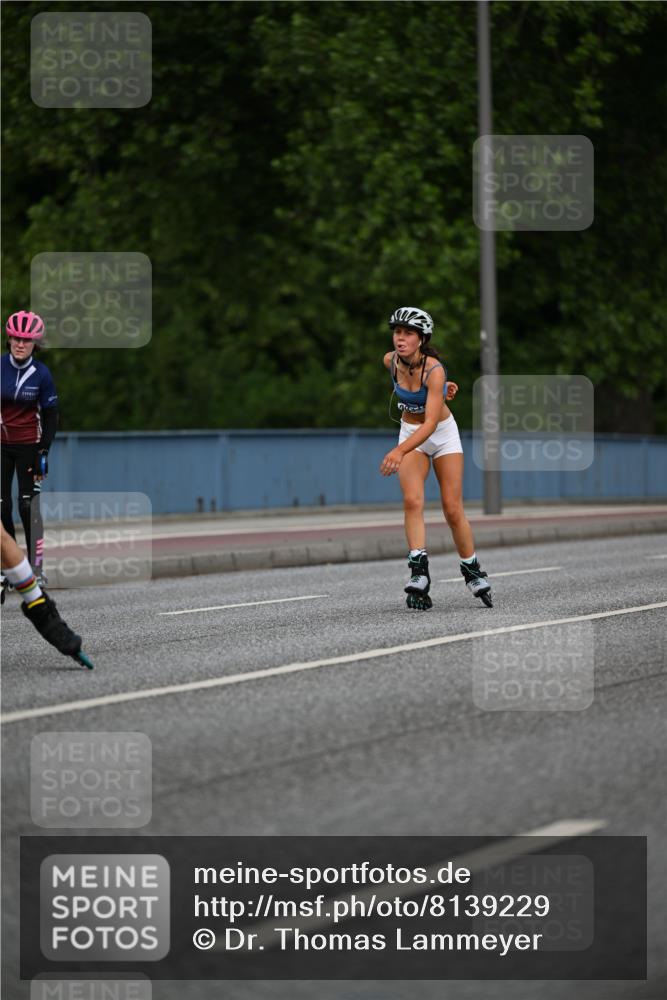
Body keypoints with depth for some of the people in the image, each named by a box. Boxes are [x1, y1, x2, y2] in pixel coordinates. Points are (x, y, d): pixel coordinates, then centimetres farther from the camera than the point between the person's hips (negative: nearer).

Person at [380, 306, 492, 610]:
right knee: (412, 500, -20)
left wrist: (399, 451, -51)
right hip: (411, 435, 3)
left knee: (453, 510, -2)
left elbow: (431, 423, -39)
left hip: (442, 433, -3)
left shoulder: (434, 370, -30)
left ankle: (473, 572, 18)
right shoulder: (390, 361, -14)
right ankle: (419, 572, -28)